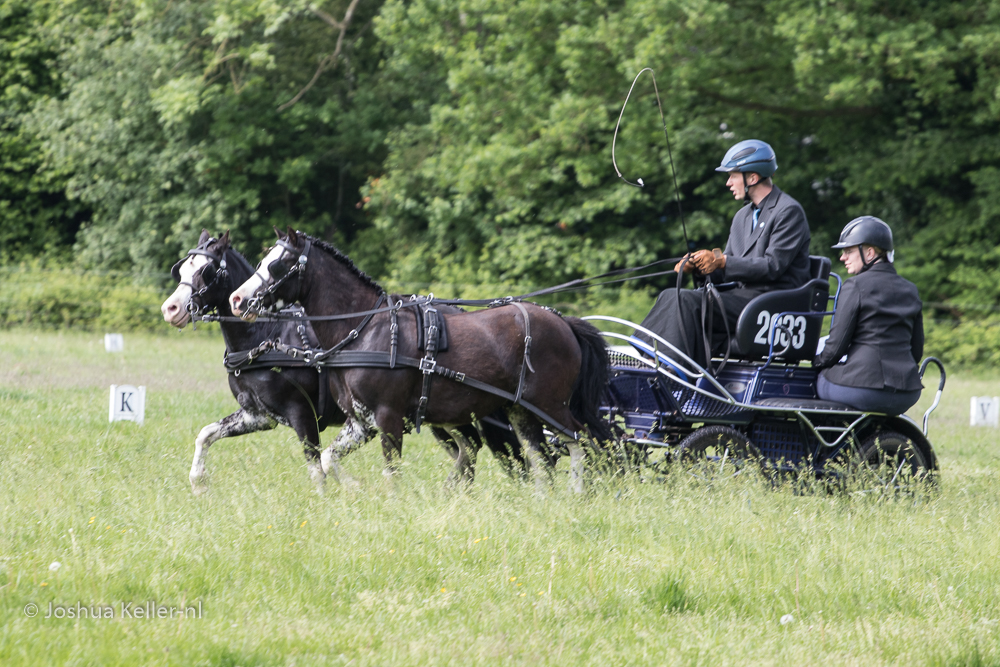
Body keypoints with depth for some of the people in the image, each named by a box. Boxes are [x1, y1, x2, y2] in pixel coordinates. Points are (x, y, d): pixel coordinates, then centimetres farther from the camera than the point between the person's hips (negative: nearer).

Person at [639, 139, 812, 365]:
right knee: (670, 296, -8)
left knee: (688, 302, -25)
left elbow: (773, 266, -17)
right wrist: (696, 265, -4)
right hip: (743, 294, 9)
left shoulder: (789, 211, -7)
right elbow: (728, 270, 17)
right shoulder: (743, 217, 21)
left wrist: (722, 261, -20)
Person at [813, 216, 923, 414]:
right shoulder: (910, 290, 12)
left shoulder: (856, 286, -7)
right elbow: (916, 351, 13)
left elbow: (837, 343, -7)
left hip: (867, 389, -7)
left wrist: (819, 361, 13)